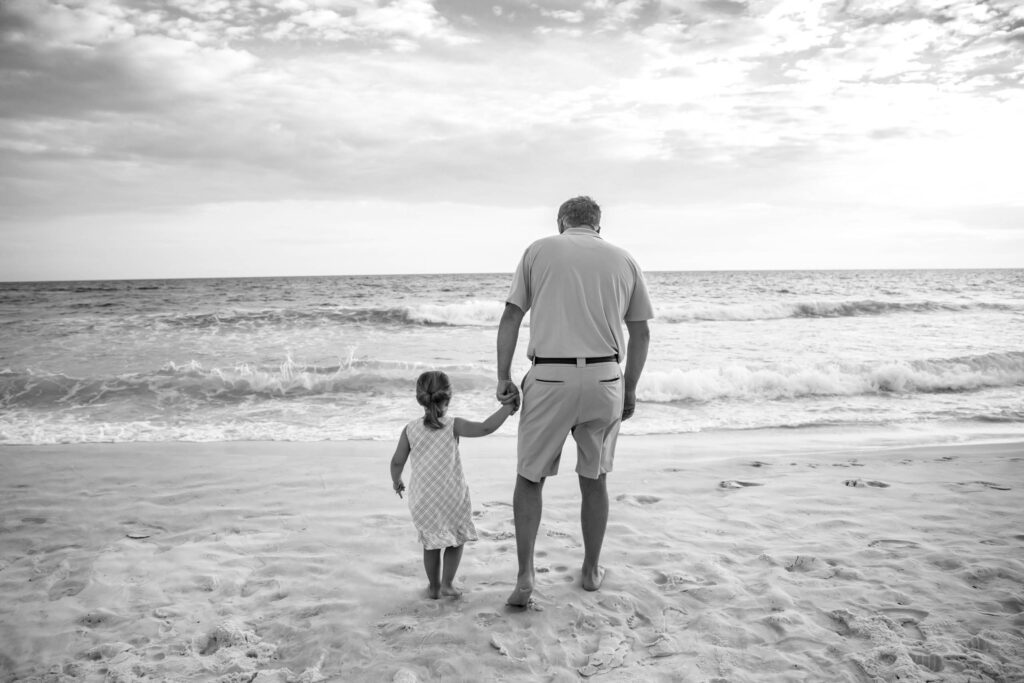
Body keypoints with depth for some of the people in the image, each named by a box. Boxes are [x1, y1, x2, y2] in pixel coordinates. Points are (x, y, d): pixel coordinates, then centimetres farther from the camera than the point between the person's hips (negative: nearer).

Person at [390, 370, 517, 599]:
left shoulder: (410, 429, -4)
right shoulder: (453, 426, -11)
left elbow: (397, 461, -1)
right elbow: (485, 428, -21)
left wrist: (396, 481, 19)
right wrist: (507, 407, -11)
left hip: (422, 498, 2)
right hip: (452, 496, -2)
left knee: (431, 542, 21)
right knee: (457, 539, 20)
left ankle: (434, 586, 28)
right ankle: (447, 583, 13)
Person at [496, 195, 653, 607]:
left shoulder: (539, 250, 6)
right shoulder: (623, 260, 11)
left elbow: (511, 318, 0)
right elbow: (641, 332, 10)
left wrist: (504, 378, 4)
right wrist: (629, 389, 17)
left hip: (549, 377, -2)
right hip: (604, 378, 2)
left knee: (530, 477, 12)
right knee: (594, 478, 17)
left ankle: (525, 575, 6)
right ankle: (591, 569, 31)